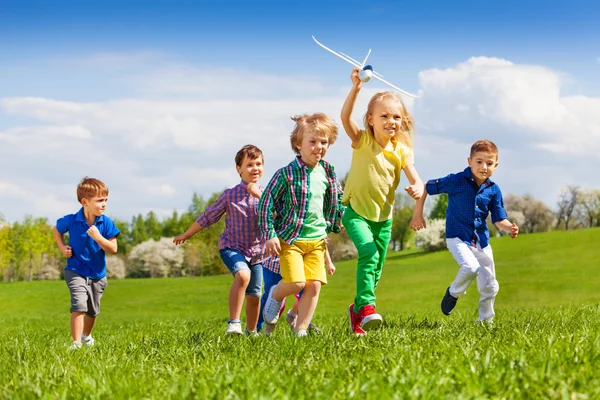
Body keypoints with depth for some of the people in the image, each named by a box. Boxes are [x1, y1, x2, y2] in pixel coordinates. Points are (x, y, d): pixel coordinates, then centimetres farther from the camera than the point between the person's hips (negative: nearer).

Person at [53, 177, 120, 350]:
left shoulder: (106, 223, -14)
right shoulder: (71, 220, -15)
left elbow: (113, 249, -16)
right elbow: (56, 229, 7)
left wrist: (98, 237, -30)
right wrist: (62, 248, -6)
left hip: (97, 274, 3)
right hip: (76, 271, -3)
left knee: (93, 310, 19)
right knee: (79, 305, -23)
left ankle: (86, 335, 47)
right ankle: (76, 342, -21)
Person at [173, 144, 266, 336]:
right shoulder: (230, 195, -7)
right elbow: (208, 217, 3)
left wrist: (259, 196, -27)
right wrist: (186, 235, 11)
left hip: (257, 251, 3)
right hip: (232, 246, -3)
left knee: (254, 295, 11)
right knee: (242, 274, -33)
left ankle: (251, 331, 34)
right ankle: (233, 323, -28)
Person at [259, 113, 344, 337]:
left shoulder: (328, 173, 5)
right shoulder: (286, 174, -12)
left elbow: (336, 199, 24)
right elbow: (266, 203, -9)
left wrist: (335, 224, 19)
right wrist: (270, 236, -13)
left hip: (317, 238, 5)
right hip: (290, 238, -5)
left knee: (314, 285, -3)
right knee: (296, 282, -16)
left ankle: (301, 330, 8)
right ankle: (276, 296, 19)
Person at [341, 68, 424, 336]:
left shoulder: (401, 150, -2)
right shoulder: (362, 141, -10)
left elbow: (415, 178, -9)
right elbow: (345, 117, -27)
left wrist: (417, 189, -34)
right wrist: (356, 88, -39)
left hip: (383, 216, 4)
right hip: (356, 211, -4)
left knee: (376, 269, 10)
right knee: (368, 253, -28)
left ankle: (357, 309, 32)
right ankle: (366, 306, -29)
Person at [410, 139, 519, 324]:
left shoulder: (493, 190, -3)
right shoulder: (456, 181, -14)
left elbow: (499, 220, -1)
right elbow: (425, 187, -5)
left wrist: (510, 228, -24)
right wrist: (418, 215, -1)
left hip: (481, 240, 5)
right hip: (457, 237, -4)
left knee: (490, 287, 5)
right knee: (471, 267, -30)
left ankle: (485, 320, 26)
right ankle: (453, 293, 0)